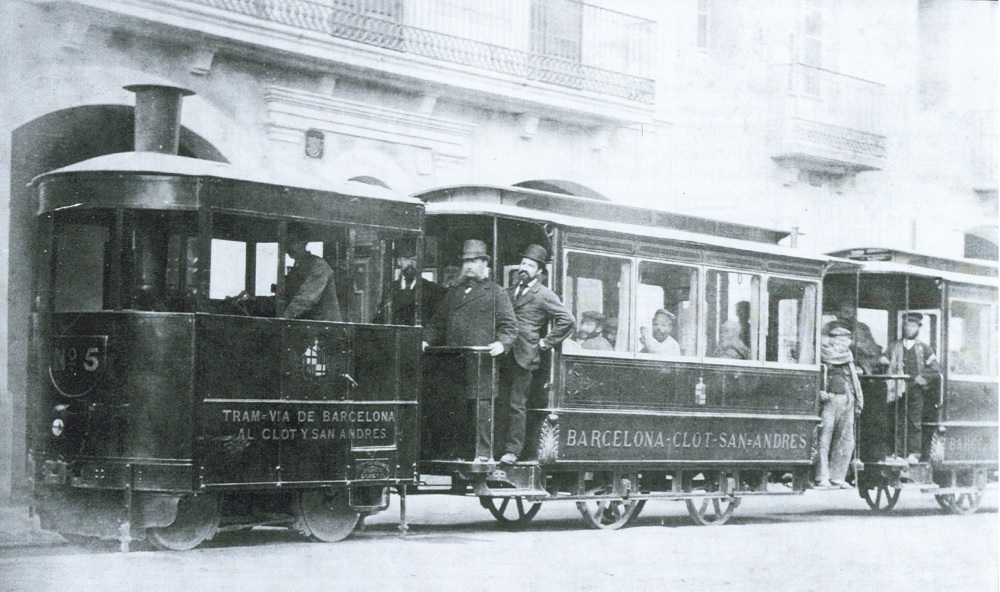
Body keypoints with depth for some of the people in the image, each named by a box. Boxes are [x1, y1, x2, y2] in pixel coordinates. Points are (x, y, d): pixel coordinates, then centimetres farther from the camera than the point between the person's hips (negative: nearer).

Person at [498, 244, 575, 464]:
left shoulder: (544, 295, -2)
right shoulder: (510, 291, 18)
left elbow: (568, 321, -7)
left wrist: (545, 343, -6)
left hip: (523, 357, -6)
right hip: (504, 356, 6)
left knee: (517, 405, -5)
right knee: (501, 403, 3)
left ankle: (513, 451, -1)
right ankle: (503, 445, 9)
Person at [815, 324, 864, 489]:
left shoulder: (848, 360, 21)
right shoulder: (822, 357, 1)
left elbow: (854, 381, 24)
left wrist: (858, 402, 17)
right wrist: (819, 393, -18)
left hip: (847, 401, 6)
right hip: (828, 401, -6)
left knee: (846, 441, 3)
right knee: (824, 439, -8)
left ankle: (837, 477, 9)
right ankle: (822, 477, -4)